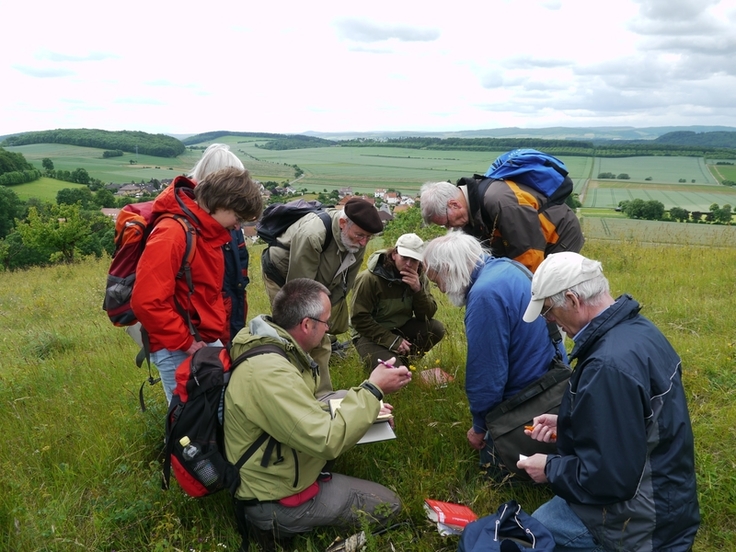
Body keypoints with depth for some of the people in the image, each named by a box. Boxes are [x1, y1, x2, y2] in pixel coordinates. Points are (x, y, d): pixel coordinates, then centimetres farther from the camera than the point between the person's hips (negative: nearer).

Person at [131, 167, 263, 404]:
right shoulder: (172, 233, -21)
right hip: (176, 349, -9)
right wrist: (185, 342, -17)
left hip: (208, 341, 9)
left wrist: (218, 333, 10)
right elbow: (147, 301, -26)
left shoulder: (208, 231, 7)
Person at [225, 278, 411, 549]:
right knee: (388, 504, -1)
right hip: (275, 502, -10)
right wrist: (372, 390, -23)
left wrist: (364, 407, 2)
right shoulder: (269, 372, -33)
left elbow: (302, 410, 12)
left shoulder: (271, 345, -1)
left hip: (276, 469, 10)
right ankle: (281, 524, 0)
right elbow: (328, 440, -33)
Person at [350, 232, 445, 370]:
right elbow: (359, 319, -21)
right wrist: (392, 340, -25)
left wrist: (418, 289, -27)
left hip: (401, 328, 5)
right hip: (372, 335, -5)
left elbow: (427, 315, -9)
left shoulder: (419, 276, -6)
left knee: (437, 328, -18)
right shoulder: (369, 278, -23)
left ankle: (401, 357, -1)